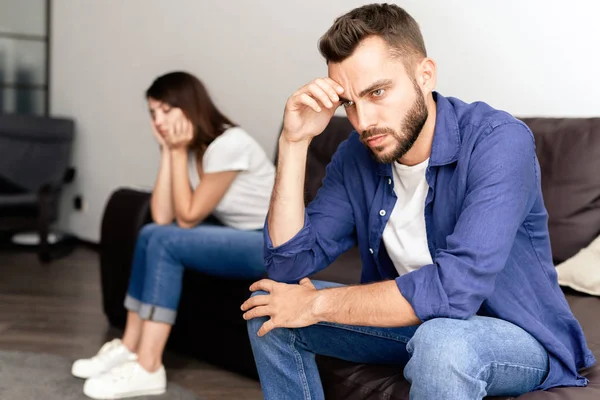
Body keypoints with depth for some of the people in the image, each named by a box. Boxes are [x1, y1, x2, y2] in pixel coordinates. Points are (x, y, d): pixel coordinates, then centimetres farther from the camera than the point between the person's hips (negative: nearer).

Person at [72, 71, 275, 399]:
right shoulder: (191, 147, 4)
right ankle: (130, 348, 1)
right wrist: (167, 150, -10)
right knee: (151, 234, -5)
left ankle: (149, 369, -18)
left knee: (165, 242, -21)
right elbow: (162, 217, -7)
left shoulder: (229, 144, -21)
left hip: (274, 244, -8)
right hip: (238, 235, 8)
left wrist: (178, 151, -16)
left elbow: (187, 217, -18)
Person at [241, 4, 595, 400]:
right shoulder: (356, 156, -7)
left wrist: (318, 303, -25)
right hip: (408, 321, 6)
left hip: (513, 334, -6)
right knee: (267, 307, -1)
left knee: (442, 343, -39)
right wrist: (294, 142, -19)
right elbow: (289, 265, -10)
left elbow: (456, 288, -36)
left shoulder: (499, 142, -25)